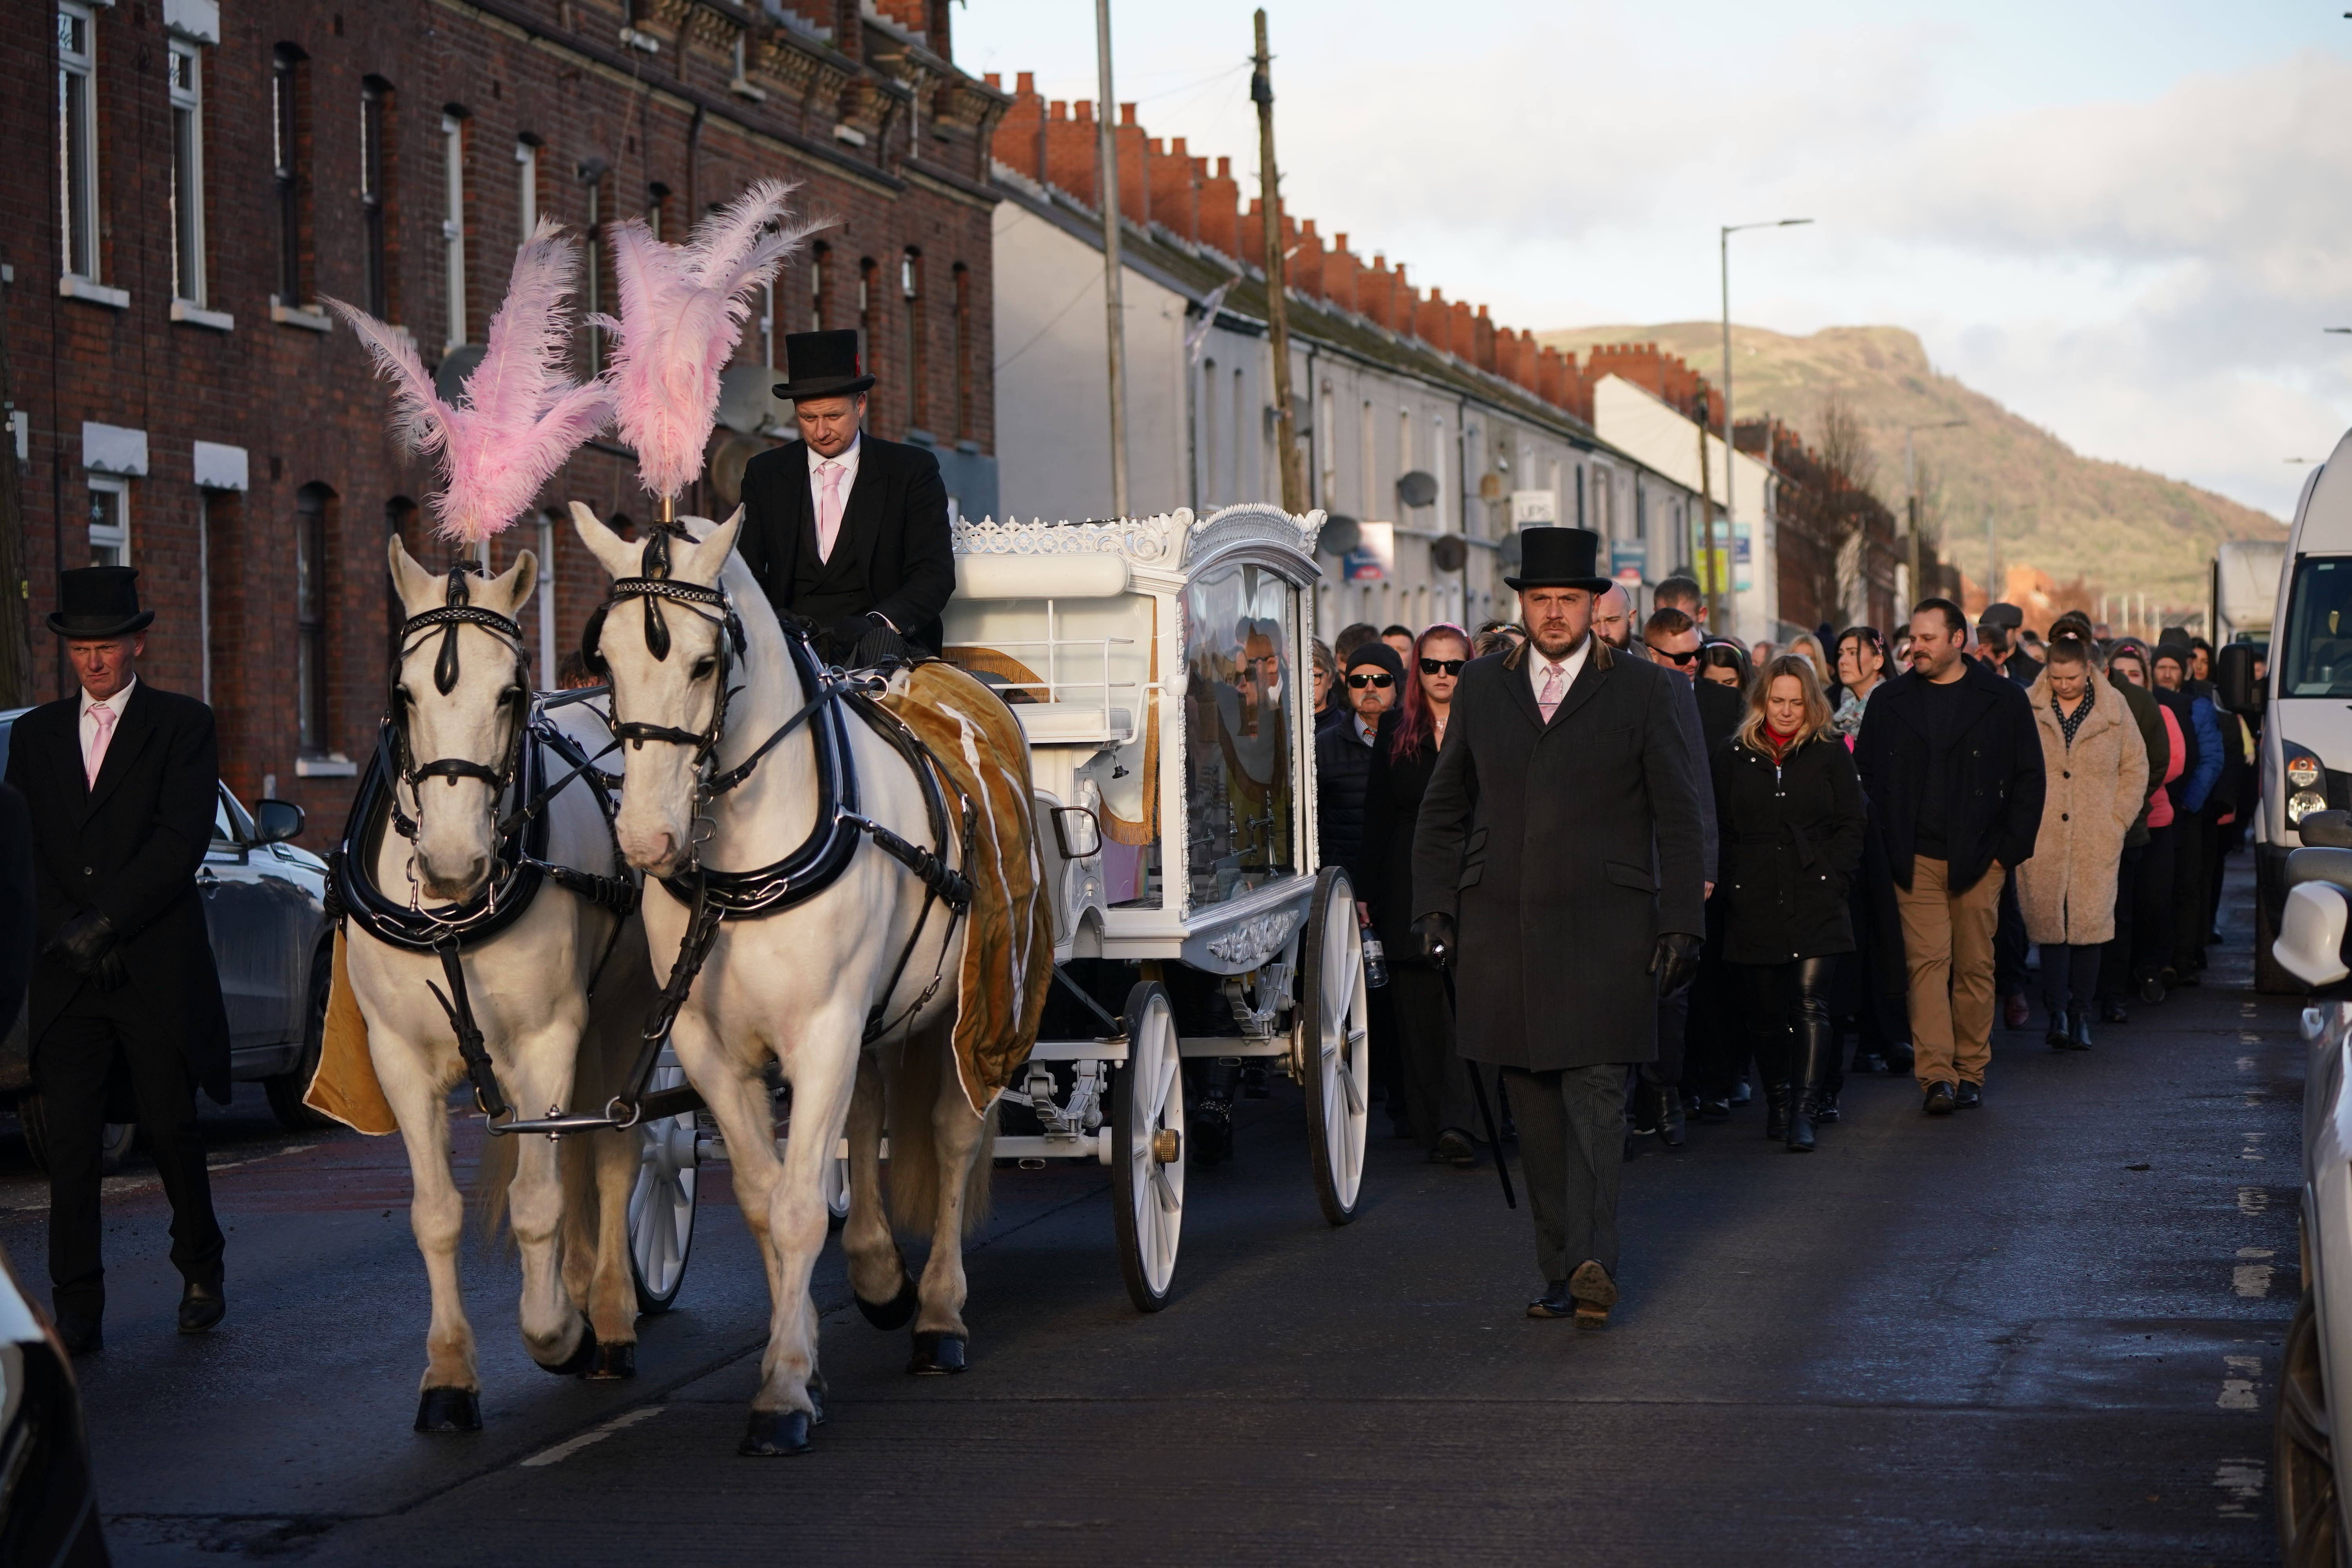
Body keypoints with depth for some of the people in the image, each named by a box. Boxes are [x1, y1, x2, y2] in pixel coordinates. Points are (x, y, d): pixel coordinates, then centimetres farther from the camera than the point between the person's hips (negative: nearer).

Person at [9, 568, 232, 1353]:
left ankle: (201, 1270, 26)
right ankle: (78, 1309, 0)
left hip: (158, 968, -3)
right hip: (66, 973, 3)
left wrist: (102, 923, -14)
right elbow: (23, 848, 9)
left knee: (170, 1126, 4)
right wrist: (67, 934, -7)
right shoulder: (35, 734, 13)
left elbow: (181, 841, -8)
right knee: (71, 1138, -3)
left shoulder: (183, 725, 1)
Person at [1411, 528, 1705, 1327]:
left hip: (1604, 927, -3)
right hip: (1502, 925, 3)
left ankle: (1591, 1263, -20)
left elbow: (1679, 819, 4)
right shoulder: (1481, 686, 11)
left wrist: (1682, 924, -3)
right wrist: (1434, 907, 8)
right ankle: (1561, 1272, 12)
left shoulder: (1643, 690, 4)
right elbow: (1442, 808, 17)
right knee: (1534, 1109, 5)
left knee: (1594, 1090, -14)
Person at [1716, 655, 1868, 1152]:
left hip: (1815, 902, -2)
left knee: (1810, 1004, -13)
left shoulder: (1831, 753, 8)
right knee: (1764, 1012, 6)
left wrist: (1834, 880, -3)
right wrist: (1730, 887, 1)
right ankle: (1777, 1104, 22)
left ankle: (1803, 1112, -17)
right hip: (1754, 904, 2)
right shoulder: (1733, 758, 10)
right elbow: (1721, 830, 11)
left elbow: (1852, 823, 6)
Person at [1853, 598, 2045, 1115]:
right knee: (1927, 961, -9)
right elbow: (1865, 777, 12)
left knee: (1975, 966, 5)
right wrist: (1888, 843, 2)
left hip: (1979, 859, -1)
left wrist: (2009, 849, -2)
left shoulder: (2004, 700, 2)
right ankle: (1936, 1075, -14)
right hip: (1917, 860, 1)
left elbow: (2029, 779, 5)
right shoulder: (1889, 703, 8)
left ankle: (1970, 1071, 15)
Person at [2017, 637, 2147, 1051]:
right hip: (2041, 841, 0)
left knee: (2090, 922, -2)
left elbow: (2136, 768, 12)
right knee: (2048, 921, -6)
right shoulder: (2027, 709, 5)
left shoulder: (2114, 711, 7)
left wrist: (2118, 821, 4)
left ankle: (2081, 1015, 7)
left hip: (2096, 842, 0)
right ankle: (2058, 1011, -1)